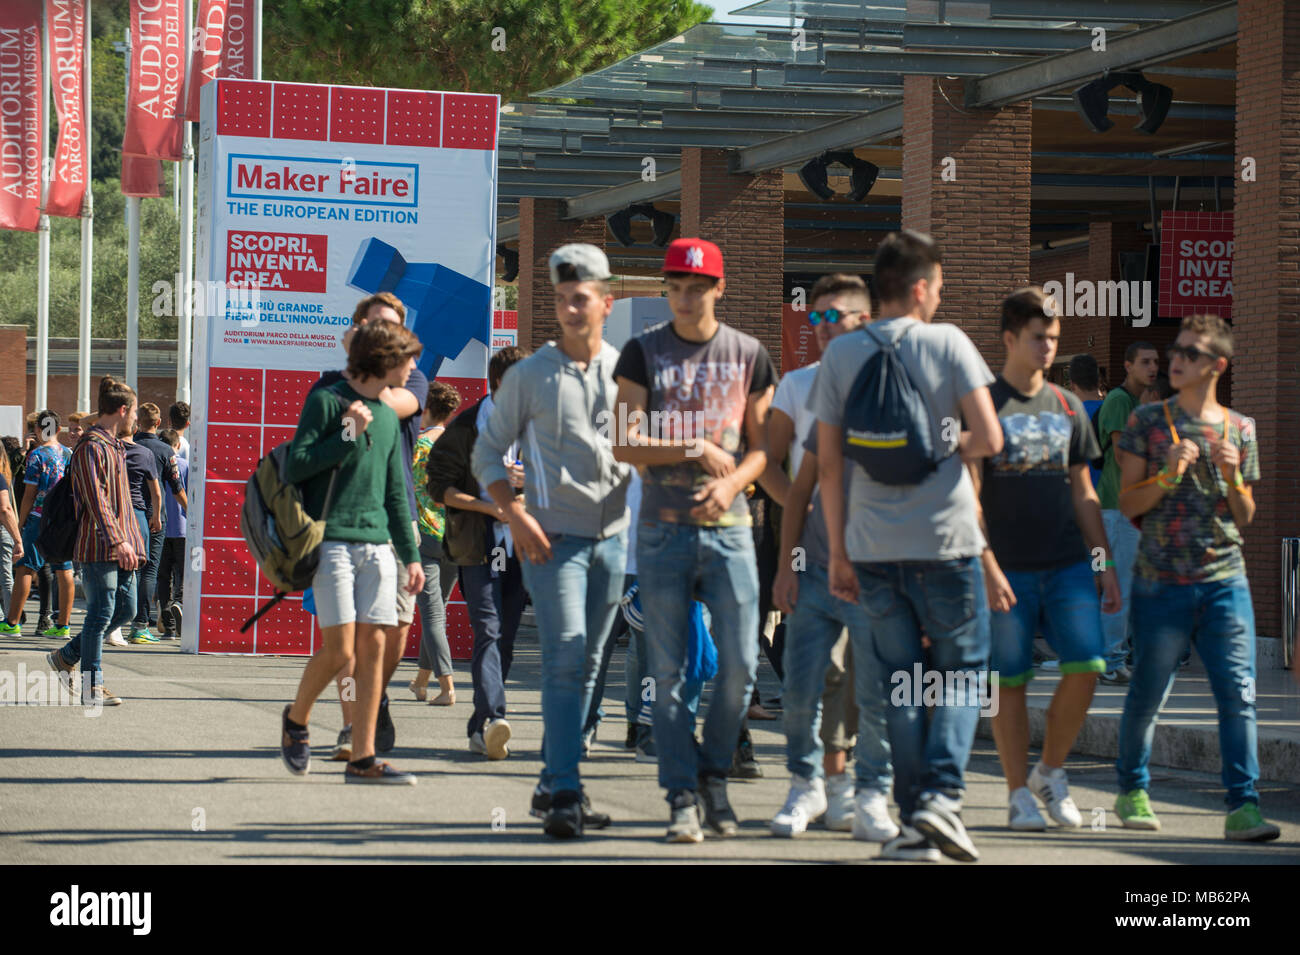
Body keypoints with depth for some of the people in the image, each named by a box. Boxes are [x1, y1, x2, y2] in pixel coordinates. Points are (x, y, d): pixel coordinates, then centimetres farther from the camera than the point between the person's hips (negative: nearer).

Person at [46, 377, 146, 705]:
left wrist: (132, 542, 23)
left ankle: (67, 656, 24)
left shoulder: (115, 446, 20)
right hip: (99, 546, -10)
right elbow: (96, 500, -20)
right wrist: (117, 541, -26)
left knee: (125, 609, 11)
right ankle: (92, 687, 1)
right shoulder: (92, 447, -12)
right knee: (101, 614, -6)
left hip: (120, 548, 10)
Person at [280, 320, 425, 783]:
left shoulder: (388, 417, 17)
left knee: (374, 648, -1)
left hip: (377, 543, 6)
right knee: (339, 648, -11)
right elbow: (294, 468, -10)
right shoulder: (326, 401, -3)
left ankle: (363, 759, 1)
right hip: (332, 540, -6)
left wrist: (411, 555, 17)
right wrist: (349, 437, -14)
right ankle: (296, 719, 16)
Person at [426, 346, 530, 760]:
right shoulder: (466, 426, 1)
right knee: (488, 631, -17)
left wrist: (527, 480, -5)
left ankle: (479, 728, 12)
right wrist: (491, 507, -11)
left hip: (520, 540, 4)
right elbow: (440, 486, -2)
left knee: (506, 635, 4)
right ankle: (492, 718, -29)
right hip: (478, 542, -4)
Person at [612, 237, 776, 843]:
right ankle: (682, 796, 4)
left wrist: (731, 482, -11)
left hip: (728, 527, 1)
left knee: (740, 663, -3)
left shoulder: (748, 355, 7)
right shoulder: (644, 353, 3)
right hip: (663, 529, -1)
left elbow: (761, 446, 8)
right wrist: (694, 451, -13)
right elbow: (625, 444, -2)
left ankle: (714, 776, 16)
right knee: (668, 672, 0)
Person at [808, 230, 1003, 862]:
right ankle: (941, 795, -10)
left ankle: (915, 820, 7)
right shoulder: (947, 343, -4)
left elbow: (827, 465, 4)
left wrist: (838, 551, 10)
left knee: (899, 683, 10)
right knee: (959, 671, 9)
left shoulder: (841, 354, 5)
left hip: (872, 546, 3)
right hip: (944, 539, -3)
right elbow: (989, 439, -10)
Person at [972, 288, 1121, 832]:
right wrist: (987, 567, -15)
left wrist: (1106, 564, 11)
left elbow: (1083, 493, 17)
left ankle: (1050, 772, 10)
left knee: (1085, 668, -9)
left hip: (1068, 565, 4)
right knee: (1010, 682, -1)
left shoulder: (1068, 409, 13)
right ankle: (1019, 795, 9)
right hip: (1009, 569, -3)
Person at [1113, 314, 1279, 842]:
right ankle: (1132, 789, 27)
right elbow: (1128, 503, 2)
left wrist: (1232, 477, -7)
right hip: (1162, 581, -1)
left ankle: (1242, 806, -8)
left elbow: (1244, 519, 12)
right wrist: (1169, 474, -14)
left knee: (1238, 694, -8)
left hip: (1225, 582, 1)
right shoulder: (1147, 422, 4)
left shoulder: (1240, 429, 9)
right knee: (1147, 694, 6)